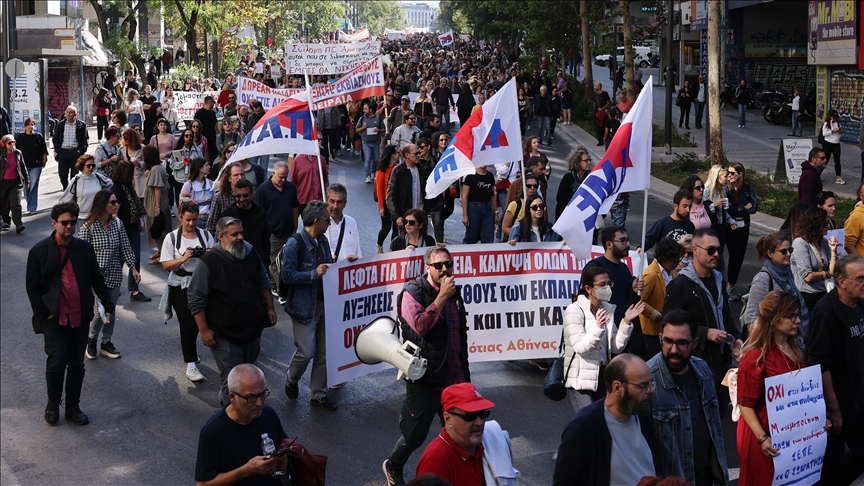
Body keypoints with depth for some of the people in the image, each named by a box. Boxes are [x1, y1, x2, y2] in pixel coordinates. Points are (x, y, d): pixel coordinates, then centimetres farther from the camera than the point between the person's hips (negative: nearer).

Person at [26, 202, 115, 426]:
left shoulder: (85, 248, 4)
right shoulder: (39, 251, -4)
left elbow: (97, 280, 11)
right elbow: (32, 288, -2)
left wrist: (108, 305, 7)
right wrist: (43, 314, -8)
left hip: (80, 317, 3)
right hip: (54, 317, -3)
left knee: (76, 364, 9)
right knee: (57, 361, -12)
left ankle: (73, 407, 23)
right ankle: (53, 404, 11)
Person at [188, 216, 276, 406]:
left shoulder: (252, 255, 3)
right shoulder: (210, 262, -15)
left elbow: (264, 283, 19)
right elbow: (196, 299, -12)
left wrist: (270, 308, 13)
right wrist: (204, 330, -13)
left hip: (253, 329, 6)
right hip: (225, 333, -6)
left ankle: (225, 399, 40)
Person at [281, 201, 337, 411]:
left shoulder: (322, 240, 9)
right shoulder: (295, 243, -16)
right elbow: (287, 275, -20)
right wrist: (314, 274, -27)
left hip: (324, 304, 7)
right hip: (305, 306, -7)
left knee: (323, 352, 10)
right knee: (306, 352, -3)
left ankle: (319, 394, 22)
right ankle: (291, 380, 26)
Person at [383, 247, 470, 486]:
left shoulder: (453, 292, 11)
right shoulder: (413, 293, -9)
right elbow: (420, 325, -27)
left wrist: (465, 374, 21)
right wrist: (442, 296, -22)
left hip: (455, 379, 6)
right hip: (426, 379, -6)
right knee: (415, 434, 3)